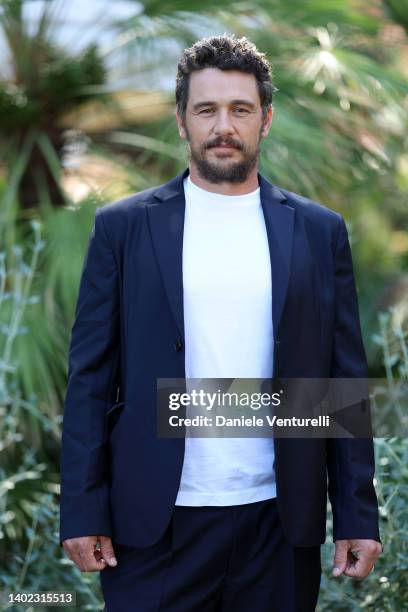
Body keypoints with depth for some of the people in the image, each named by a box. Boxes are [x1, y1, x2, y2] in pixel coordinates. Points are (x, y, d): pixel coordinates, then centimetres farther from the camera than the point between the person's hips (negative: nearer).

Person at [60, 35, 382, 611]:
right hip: (158, 522, -1)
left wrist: (358, 518, 1)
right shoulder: (123, 227, 3)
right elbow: (91, 379, 2)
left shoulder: (320, 231, 7)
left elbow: (346, 380, 6)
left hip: (280, 521, 1)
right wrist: (82, 512, -4)